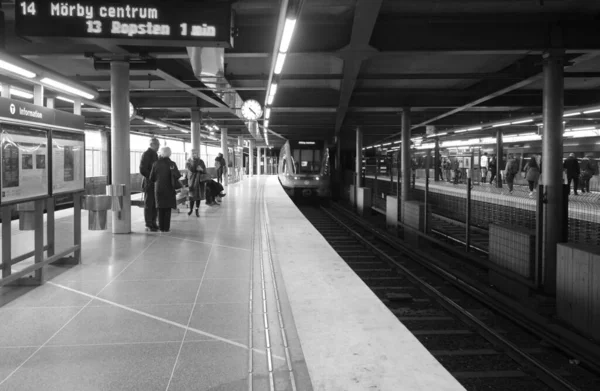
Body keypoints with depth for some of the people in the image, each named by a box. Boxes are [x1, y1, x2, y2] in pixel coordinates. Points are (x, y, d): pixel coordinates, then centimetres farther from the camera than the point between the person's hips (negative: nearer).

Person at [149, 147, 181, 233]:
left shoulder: (156, 164, -1)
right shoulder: (171, 163, -10)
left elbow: (152, 178, 0)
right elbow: (177, 175, -21)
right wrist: (173, 181, -1)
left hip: (158, 189, 3)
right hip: (168, 189, -3)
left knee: (161, 209, 12)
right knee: (167, 209, 5)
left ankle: (161, 227, 14)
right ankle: (166, 227, 4)